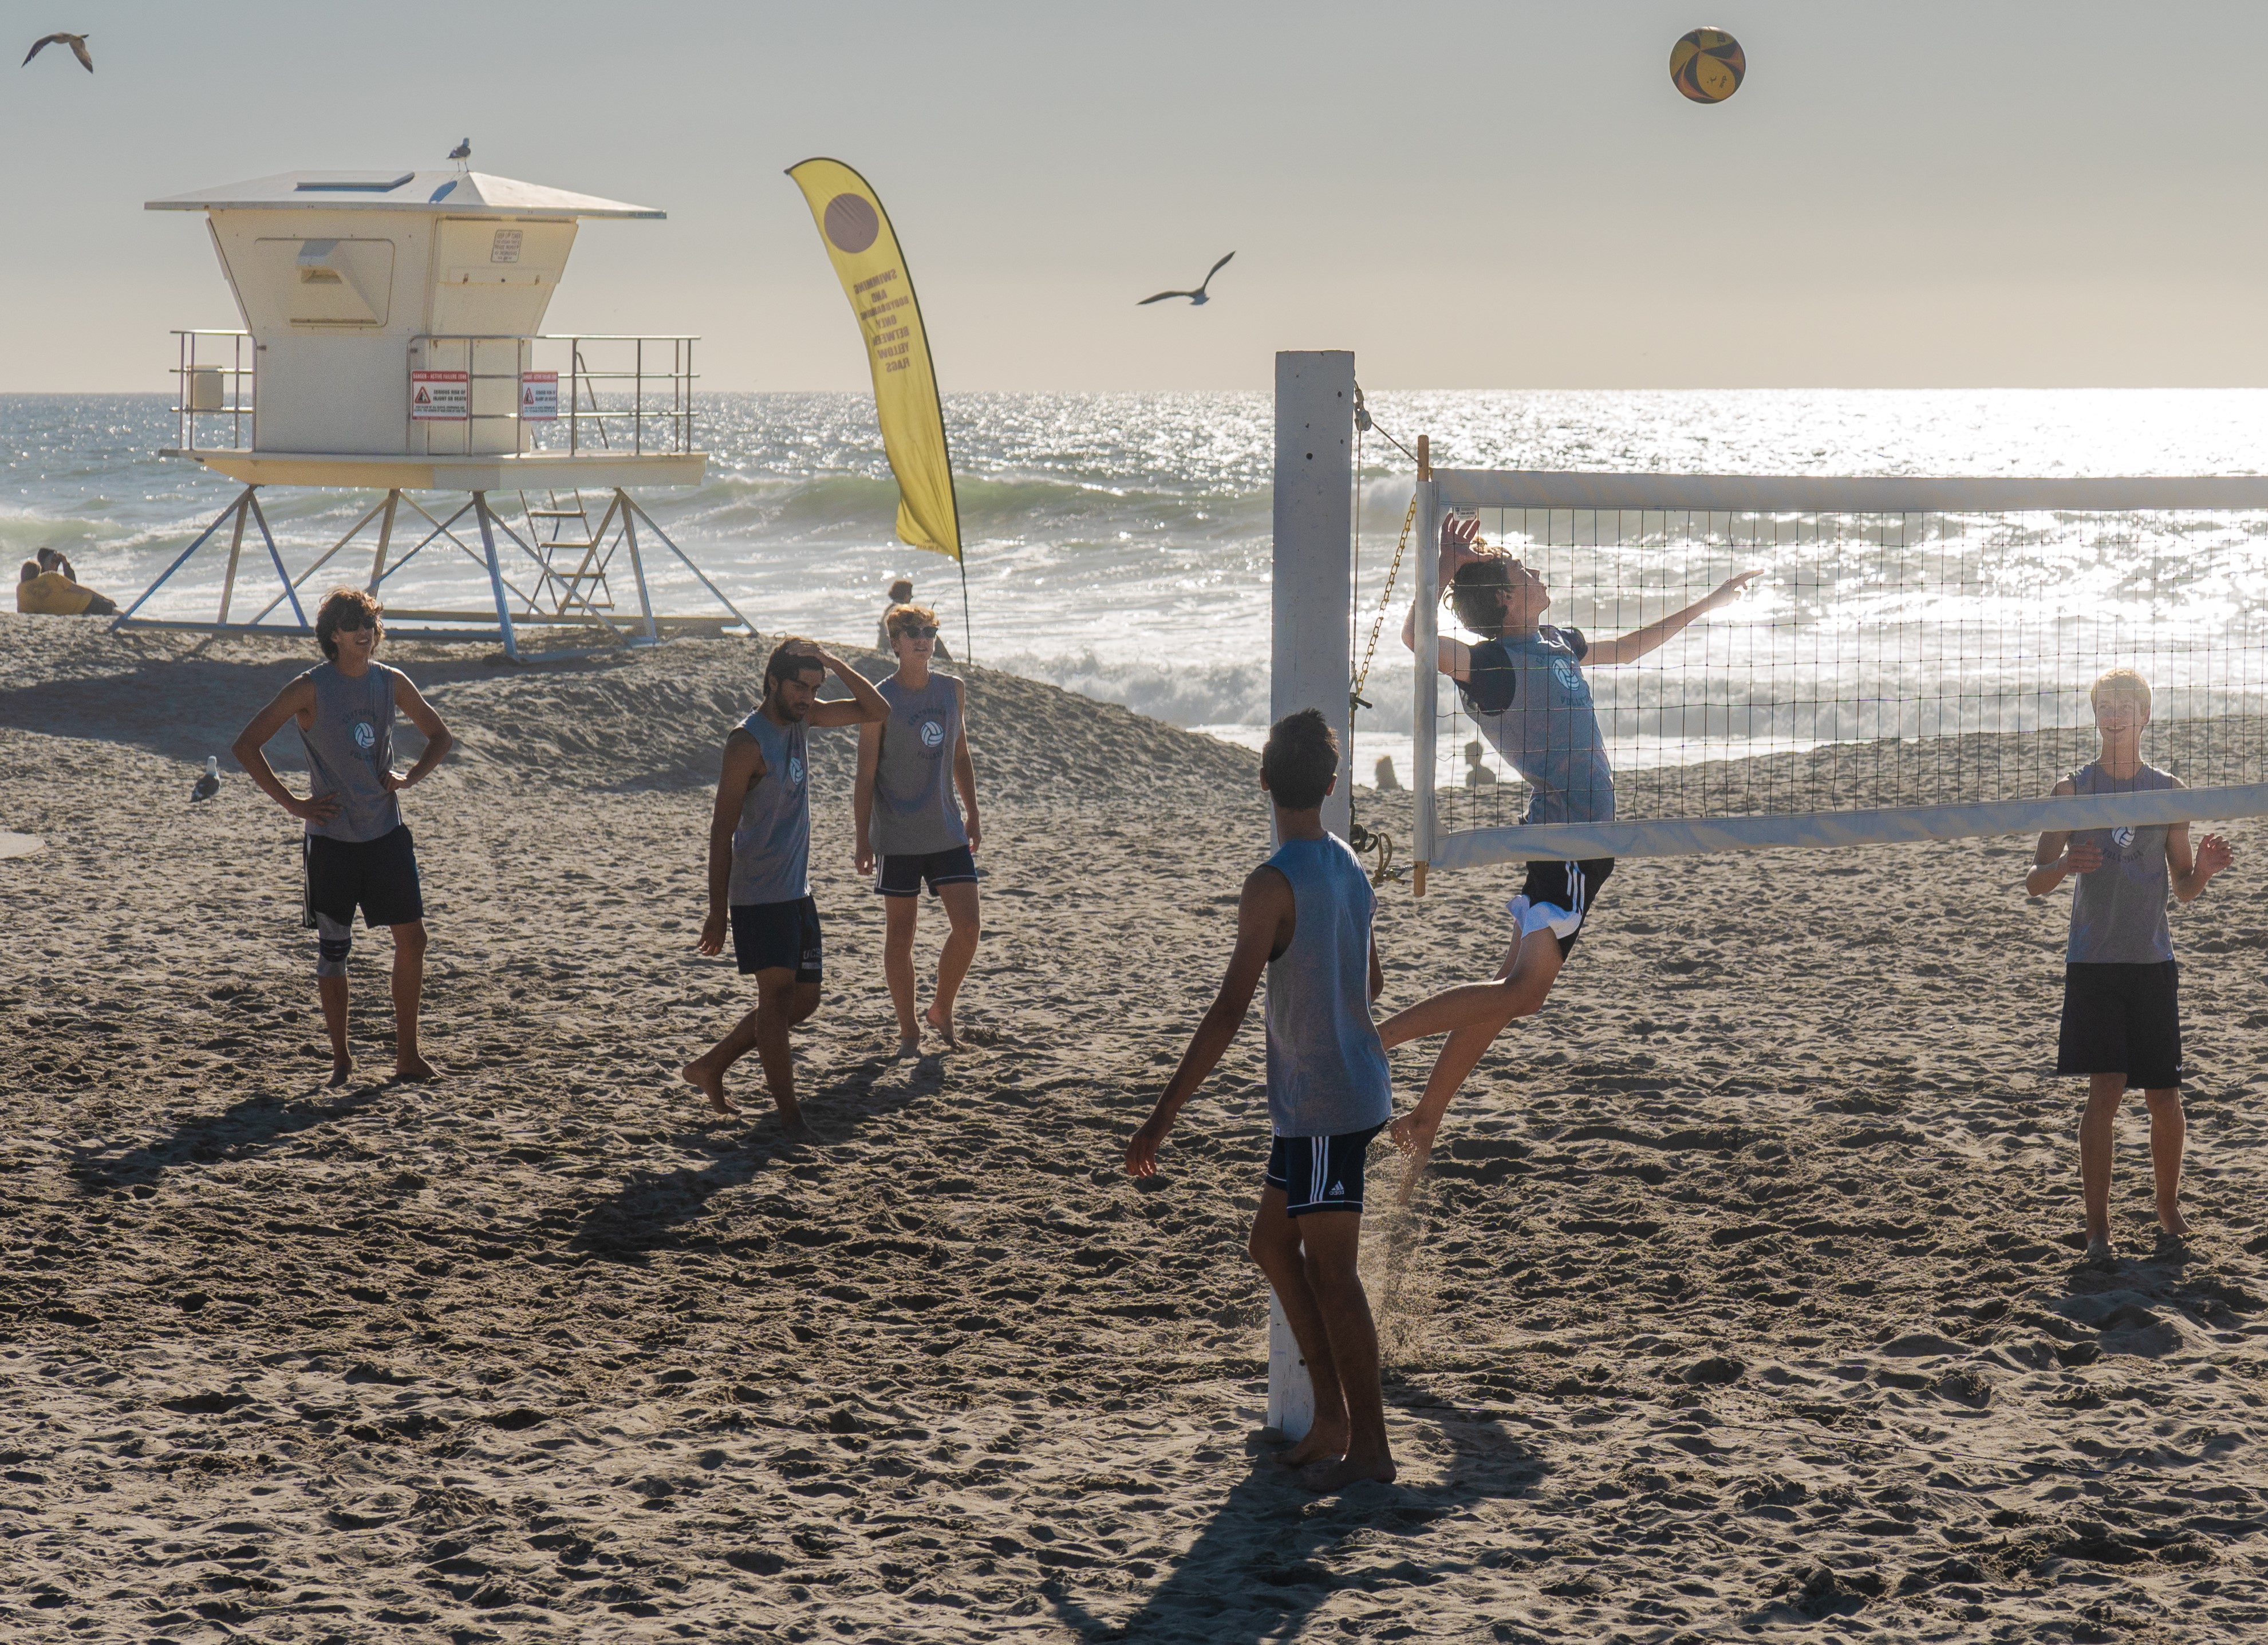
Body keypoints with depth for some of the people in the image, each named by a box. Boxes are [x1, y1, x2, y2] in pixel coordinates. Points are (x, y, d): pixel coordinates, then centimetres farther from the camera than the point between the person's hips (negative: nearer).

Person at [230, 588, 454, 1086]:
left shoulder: (391, 683, 3)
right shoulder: (311, 689, -9)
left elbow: (440, 736, 18)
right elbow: (247, 746, -10)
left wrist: (411, 777, 1)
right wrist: (292, 803, -12)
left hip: (386, 833, 4)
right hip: (332, 839, -4)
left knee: (412, 939, 0)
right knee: (333, 949, 3)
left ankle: (407, 1056, 10)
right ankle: (341, 1059, 13)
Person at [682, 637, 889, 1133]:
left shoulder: (801, 718, 7)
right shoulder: (747, 743, -15)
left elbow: (877, 712, 14)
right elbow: (723, 827, -15)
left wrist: (838, 666, -3)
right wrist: (717, 912, -16)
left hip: (797, 892, 8)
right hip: (759, 896, -8)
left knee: (803, 1000, 11)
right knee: (778, 994, -8)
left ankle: (710, 1068, 23)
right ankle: (788, 1111, -3)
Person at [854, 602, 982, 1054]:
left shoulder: (951, 690, 6)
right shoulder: (881, 700, -9)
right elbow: (866, 775, -8)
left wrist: (972, 815, 15)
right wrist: (863, 840, -10)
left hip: (948, 832, 4)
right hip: (898, 838, -4)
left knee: (968, 928, -2)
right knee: (900, 934, 3)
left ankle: (941, 1011, 19)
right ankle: (908, 1030, 14)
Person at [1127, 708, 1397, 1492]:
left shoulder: (1273, 885, -19)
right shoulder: (1349, 869, 6)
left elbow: (1229, 1012, -23)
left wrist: (1162, 1118, -22)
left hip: (1322, 1105, -9)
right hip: (1351, 1090, 9)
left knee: (1330, 1275, -1)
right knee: (1272, 1244, 18)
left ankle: (1368, 1447, 5)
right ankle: (1333, 1416, 20)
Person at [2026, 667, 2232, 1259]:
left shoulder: (2169, 790, 7)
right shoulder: (2074, 789, 2)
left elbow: (2184, 889, 11)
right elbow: (2036, 882, 1)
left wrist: (2203, 870, -12)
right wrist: (2067, 865, -21)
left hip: (2153, 961, 2)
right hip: (2093, 961, -2)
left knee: (2164, 1098, 4)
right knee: (2105, 1090, -11)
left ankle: (2169, 1206, 27)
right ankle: (2097, 1226, -5)